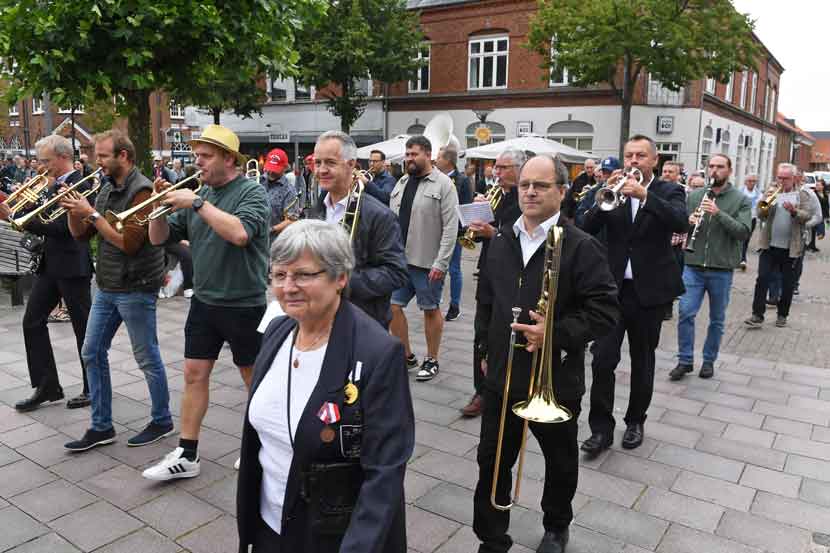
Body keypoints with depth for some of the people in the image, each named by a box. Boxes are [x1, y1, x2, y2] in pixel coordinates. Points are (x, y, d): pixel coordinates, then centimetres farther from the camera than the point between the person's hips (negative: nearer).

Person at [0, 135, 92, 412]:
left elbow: (62, 227, -23)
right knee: (32, 321, 9)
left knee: (83, 327, 3)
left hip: (72, 267, -9)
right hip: (50, 265, 9)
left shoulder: (80, 184, -15)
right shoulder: (55, 186, 13)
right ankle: (47, 386, 18)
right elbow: (44, 219, 14)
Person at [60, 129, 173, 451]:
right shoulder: (107, 189, 11)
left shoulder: (141, 190, -15)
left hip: (135, 289, -9)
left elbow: (129, 242, -23)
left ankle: (162, 421, 21)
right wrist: (73, 210, -5)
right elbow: (80, 235, 12)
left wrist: (92, 214, -18)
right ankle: (101, 427, 23)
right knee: (92, 353, 12)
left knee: (147, 358, 3)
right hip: (106, 287, 9)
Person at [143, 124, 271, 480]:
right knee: (194, 375, 7)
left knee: (253, 376, 9)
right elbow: (160, 238, 10)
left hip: (244, 305, -6)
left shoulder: (252, 192, -10)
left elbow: (240, 233, -30)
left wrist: (198, 203, -24)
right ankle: (187, 455, 18)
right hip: (204, 301, 6)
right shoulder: (197, 194, 8)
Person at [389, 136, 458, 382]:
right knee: (392, 306, 6)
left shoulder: (443, 184, -9)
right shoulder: (402, 182, 11)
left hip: (427, 262, -6)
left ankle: (432, 361, 21)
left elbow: (450, 227, -13)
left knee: (431, 310, 6)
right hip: (399, 259, 6)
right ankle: (407, 356, 22)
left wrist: (441, 263, -17)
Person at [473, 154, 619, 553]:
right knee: (492, 461, 9)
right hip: (501, 375, 4)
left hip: (556, 379, -4)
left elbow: (605, 311, -14)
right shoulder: (500, 243, 6)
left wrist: (556, 334, -23)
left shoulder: (581, 247, -12)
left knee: (560, 463, 17)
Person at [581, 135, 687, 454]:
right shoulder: (613, 189, 6)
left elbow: (681, 223, -19)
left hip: (649, 290, -1)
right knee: (602, 360, -4)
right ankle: (601, 427, 6)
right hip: (612, 287, 1)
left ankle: (635, 421, 28)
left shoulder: (669, 191, 1)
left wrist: (644, 194, -29)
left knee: (642, 362, 12)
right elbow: (588, 228, -4)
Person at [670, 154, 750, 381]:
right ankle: (685, 361, 7)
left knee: (717, 319, 10)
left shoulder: (741, 199, 0)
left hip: (721, 269, -1)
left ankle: (709, 360, 25)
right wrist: (688, 220, -15)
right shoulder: (694, 196, 6)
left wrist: (718, 213, -22)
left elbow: (743, 232, -12)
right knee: (685, 313, -5)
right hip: (693, 266, 1)